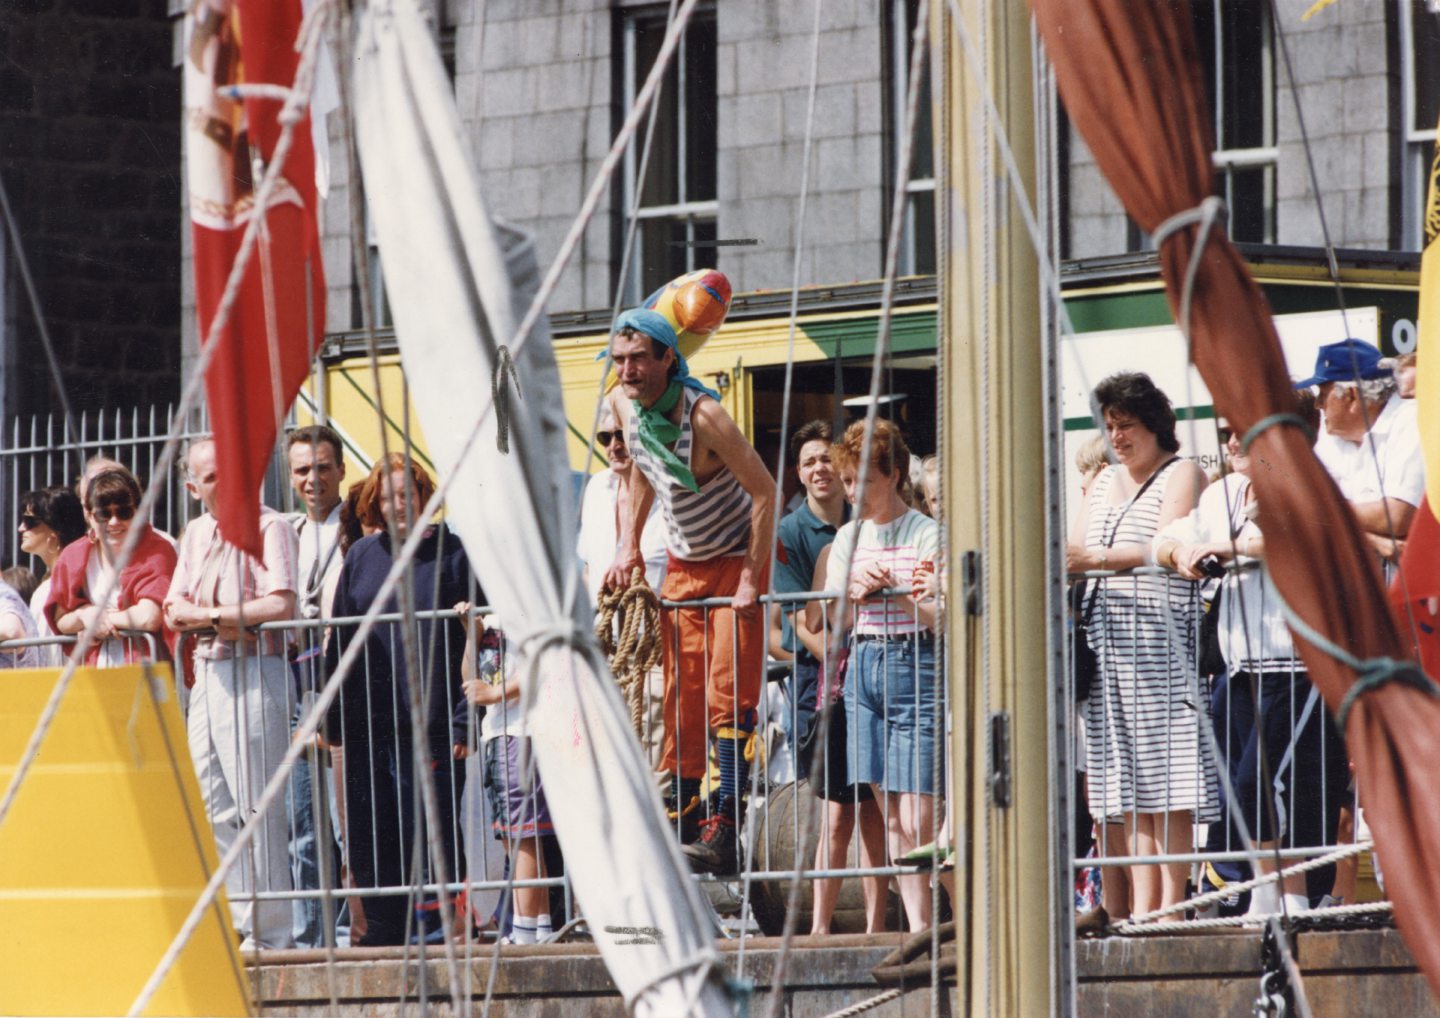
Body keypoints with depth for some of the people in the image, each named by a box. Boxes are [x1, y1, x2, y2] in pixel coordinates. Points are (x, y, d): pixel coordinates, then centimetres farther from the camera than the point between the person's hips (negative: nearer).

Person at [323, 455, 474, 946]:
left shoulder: (452, 553, 2)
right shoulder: (362, 556, 12)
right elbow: (338, 643, 14)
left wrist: (464, 722, -9)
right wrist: (333, 721, 7)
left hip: (429, 726, -4)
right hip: (366, 726, 4)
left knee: (430, 838, -4)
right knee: (368, 839, 3)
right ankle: (383, 931, 12)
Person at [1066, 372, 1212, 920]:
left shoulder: (1181, 474, 1)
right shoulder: (1105, 482, 23)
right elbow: (1074, 550, 19)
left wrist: (1097, 558, -26)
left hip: (1159, 631, -7)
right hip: (1105, 637, 7)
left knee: (1165, 772, -9)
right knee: (1127, 776, 3)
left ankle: (1170, 904, -10)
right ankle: (1139, 906, 2)